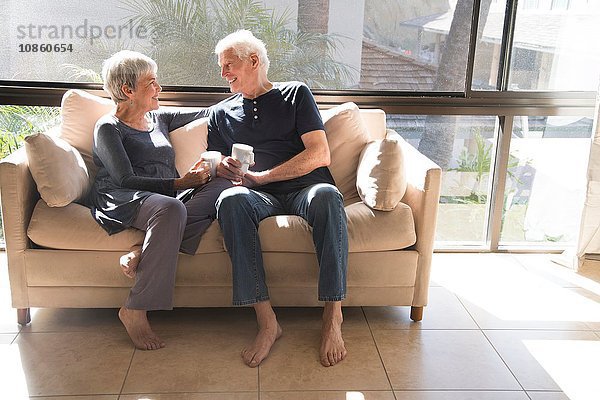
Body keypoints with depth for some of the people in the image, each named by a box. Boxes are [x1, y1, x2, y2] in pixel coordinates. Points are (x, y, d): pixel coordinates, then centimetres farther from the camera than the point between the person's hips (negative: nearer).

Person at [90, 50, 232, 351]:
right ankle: (135, 311, -34)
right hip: (122, 201, -6)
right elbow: (125, 179, -7)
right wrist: (179, 183, -16)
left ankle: (144, 253, -32)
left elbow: (205, 113, 33)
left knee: (223, 185, -22)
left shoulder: (159, 118, 27)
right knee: (171, 209, -41)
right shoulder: (109, 128, 7)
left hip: (164, 198, 6)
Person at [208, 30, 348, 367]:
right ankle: (267, 322, -36)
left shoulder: (295, 93, 14)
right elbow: (216, 166, 19)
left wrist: (259, 177, -6)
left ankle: (333, 317, -33)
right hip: (261, 198, 2)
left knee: (327, 196, -38)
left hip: (305, 188, -1)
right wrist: (226, 171, -8)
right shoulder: (222, 113, 25)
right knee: (231, 200, -35)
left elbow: (320, 154, 0)